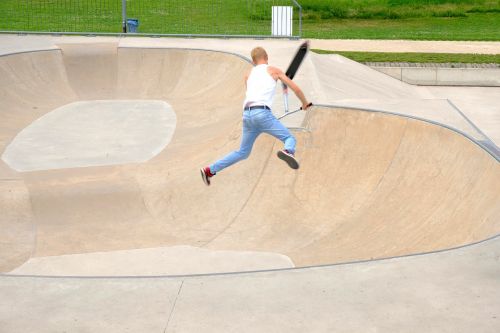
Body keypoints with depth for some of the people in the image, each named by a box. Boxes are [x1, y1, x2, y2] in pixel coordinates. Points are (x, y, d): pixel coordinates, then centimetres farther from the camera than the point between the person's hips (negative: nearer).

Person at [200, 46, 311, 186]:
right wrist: (305, 103, 29)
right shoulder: (274, 70, 14)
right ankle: (288, 152, -38)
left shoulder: (248, 75, 26)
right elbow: (296, 89, 13)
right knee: (290, 138, -1)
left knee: (242, 152, 19)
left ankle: (209, 170, 16)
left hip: (247, 114, 5)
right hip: (262, 113, -5)